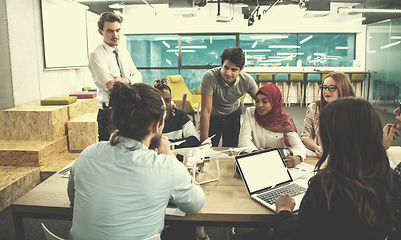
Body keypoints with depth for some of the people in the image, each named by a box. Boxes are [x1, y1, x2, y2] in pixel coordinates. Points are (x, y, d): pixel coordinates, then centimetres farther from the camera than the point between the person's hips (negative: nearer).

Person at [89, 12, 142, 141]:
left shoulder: (124, 53, 11)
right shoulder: (96, 55, -11)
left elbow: (138, 77, 4)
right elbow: (111, 86, -19)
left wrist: (125, 80, -17)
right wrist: (131, 81, -7)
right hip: (109, 114, -6)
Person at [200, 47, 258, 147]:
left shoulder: (247, 80, -24)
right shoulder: (209, 77, -33)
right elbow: (206, 111, -33)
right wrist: (204, 141, -33)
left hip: (234, 115, 2)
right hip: (213, 116, -2)